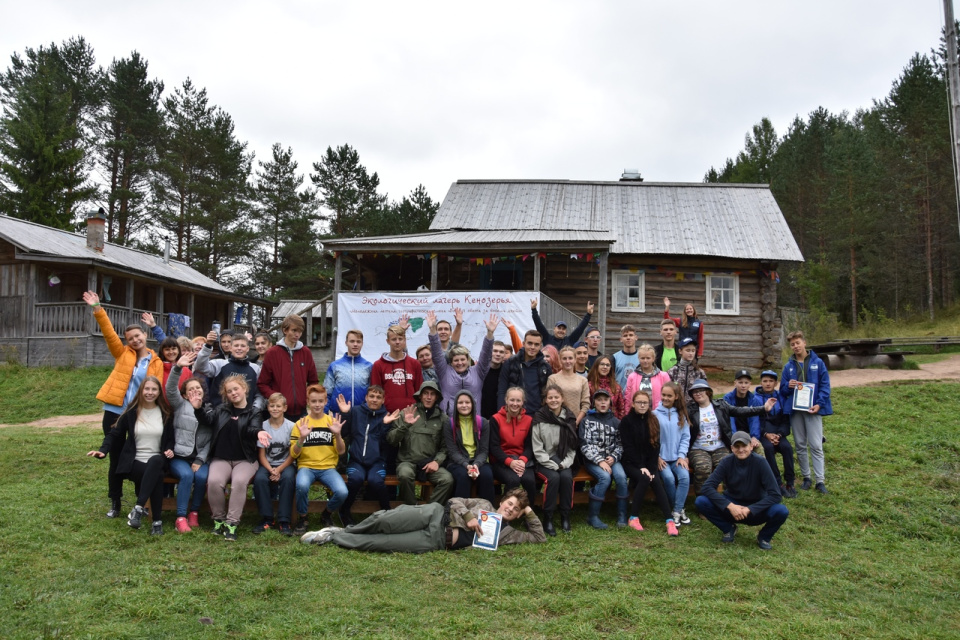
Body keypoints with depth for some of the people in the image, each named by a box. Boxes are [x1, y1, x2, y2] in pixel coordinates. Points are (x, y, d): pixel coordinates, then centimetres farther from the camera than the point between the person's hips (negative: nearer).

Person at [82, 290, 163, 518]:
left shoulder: (156, 362, 4)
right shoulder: (122, 354, 8)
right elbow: (109, 333, -2)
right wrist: (97, 309, -11)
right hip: (114, 412, 1)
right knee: (116, 459, 7)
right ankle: (115, 504, 18)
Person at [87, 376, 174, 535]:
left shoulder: (165, 414, 10)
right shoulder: (131, 412, 5)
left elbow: (170, 438, 15)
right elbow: (115, 433, 6)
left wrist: (169, 449, -6)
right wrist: (103, 450, -11)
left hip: (157, 461, 1)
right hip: (134, 462, -1)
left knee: (155, 462, -40)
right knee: (157, 475, -36)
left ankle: (138, 508, -40)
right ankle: (157, 521, -32)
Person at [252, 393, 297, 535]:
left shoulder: (291, 427, -5)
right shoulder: (263, 426, -1)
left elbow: (292, 455, -3)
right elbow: (261, 454, 0)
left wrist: (279, 470, -15)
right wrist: (270, 470, -16)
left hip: (285, 464, -2)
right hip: (267, 464, 2)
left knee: (288, 478, -33)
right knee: (259, 479, -30)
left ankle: (284, 521, -25)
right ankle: (267, 519, -16)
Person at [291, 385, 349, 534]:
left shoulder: (333, 421, 7)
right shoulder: (300, 423, 5)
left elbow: (341, 451, 2)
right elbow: (293, 454, -1)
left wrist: (338, 434, -16)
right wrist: (302, 438, -18)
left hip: (328, 467, 1)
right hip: (306, 466, -1)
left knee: (342, 492, -28)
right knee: (302, 485, -36)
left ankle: (327, 514, 7)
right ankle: (302, 519, -7)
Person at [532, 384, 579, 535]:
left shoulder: (569, 419, 6)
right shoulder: (539, 419, -5)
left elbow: (572, 447, 7)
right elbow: (537, 449, -7)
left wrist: (564, 464, -9)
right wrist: (553, 465, -14)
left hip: (564, 462, 3)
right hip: (545, 462, -3)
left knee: (566, 477, -27)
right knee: (553, 477, -30)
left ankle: (565, 517, -11)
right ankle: (548, 519, -18)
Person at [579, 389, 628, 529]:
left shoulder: (615, 421, 13)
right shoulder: (587, 421, 4)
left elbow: (620, 444, 11)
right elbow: (585, 445, -5)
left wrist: (613, 457, -9)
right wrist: (600, 461, -15)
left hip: (612, 459, 3)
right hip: (593, 460, -3)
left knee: (621, 476, -27)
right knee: (605, 477, -31)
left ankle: (622, 516, -13)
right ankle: (592, 516, -18)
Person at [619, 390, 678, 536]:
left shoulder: (653, 421, 8)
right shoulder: (626, 421, -4)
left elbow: (655, 446, 2)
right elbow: (628, 447, -9)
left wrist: (651, 468, -10)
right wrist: (641, 467, -17)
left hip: (649, 463, 3)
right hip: (630, 462, -3)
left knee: (656, 481, -25)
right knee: (644, 479, -30)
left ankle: (670, 520, -28)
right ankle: (633, 517, -20)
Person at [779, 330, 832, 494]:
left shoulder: (817, 363, 1)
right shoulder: (788, 366, 8)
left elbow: (825, 385, -1)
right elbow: (783, 390, 10)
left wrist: (819, 404, -13)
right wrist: (788, 386, -12)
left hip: (813, 409, -3)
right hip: (795, 410, 3)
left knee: (816, 446, -4)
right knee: (800, 446, 9)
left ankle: (820, 480, 1)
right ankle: (806, 478, 19)